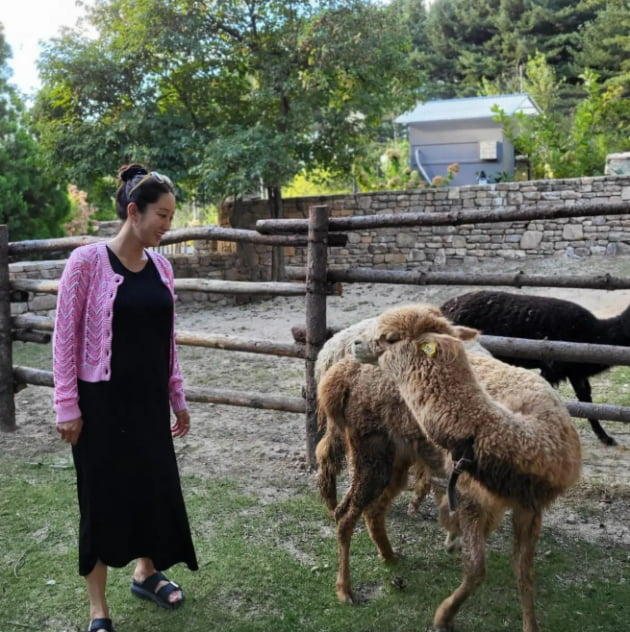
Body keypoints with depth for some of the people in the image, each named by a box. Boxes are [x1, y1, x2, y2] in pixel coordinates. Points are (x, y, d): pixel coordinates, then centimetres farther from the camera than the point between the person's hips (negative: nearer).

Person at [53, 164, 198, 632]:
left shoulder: (161, 266, 4)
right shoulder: (87, 261, -13)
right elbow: (65, 338, -11)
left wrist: (178, 398, 12)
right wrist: (67, 407, -12)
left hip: (149, 400, 5)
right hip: (101, 402, -5)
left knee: (157, 486, 14)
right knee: (103, 495, 6)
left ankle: (147, 573, 40)